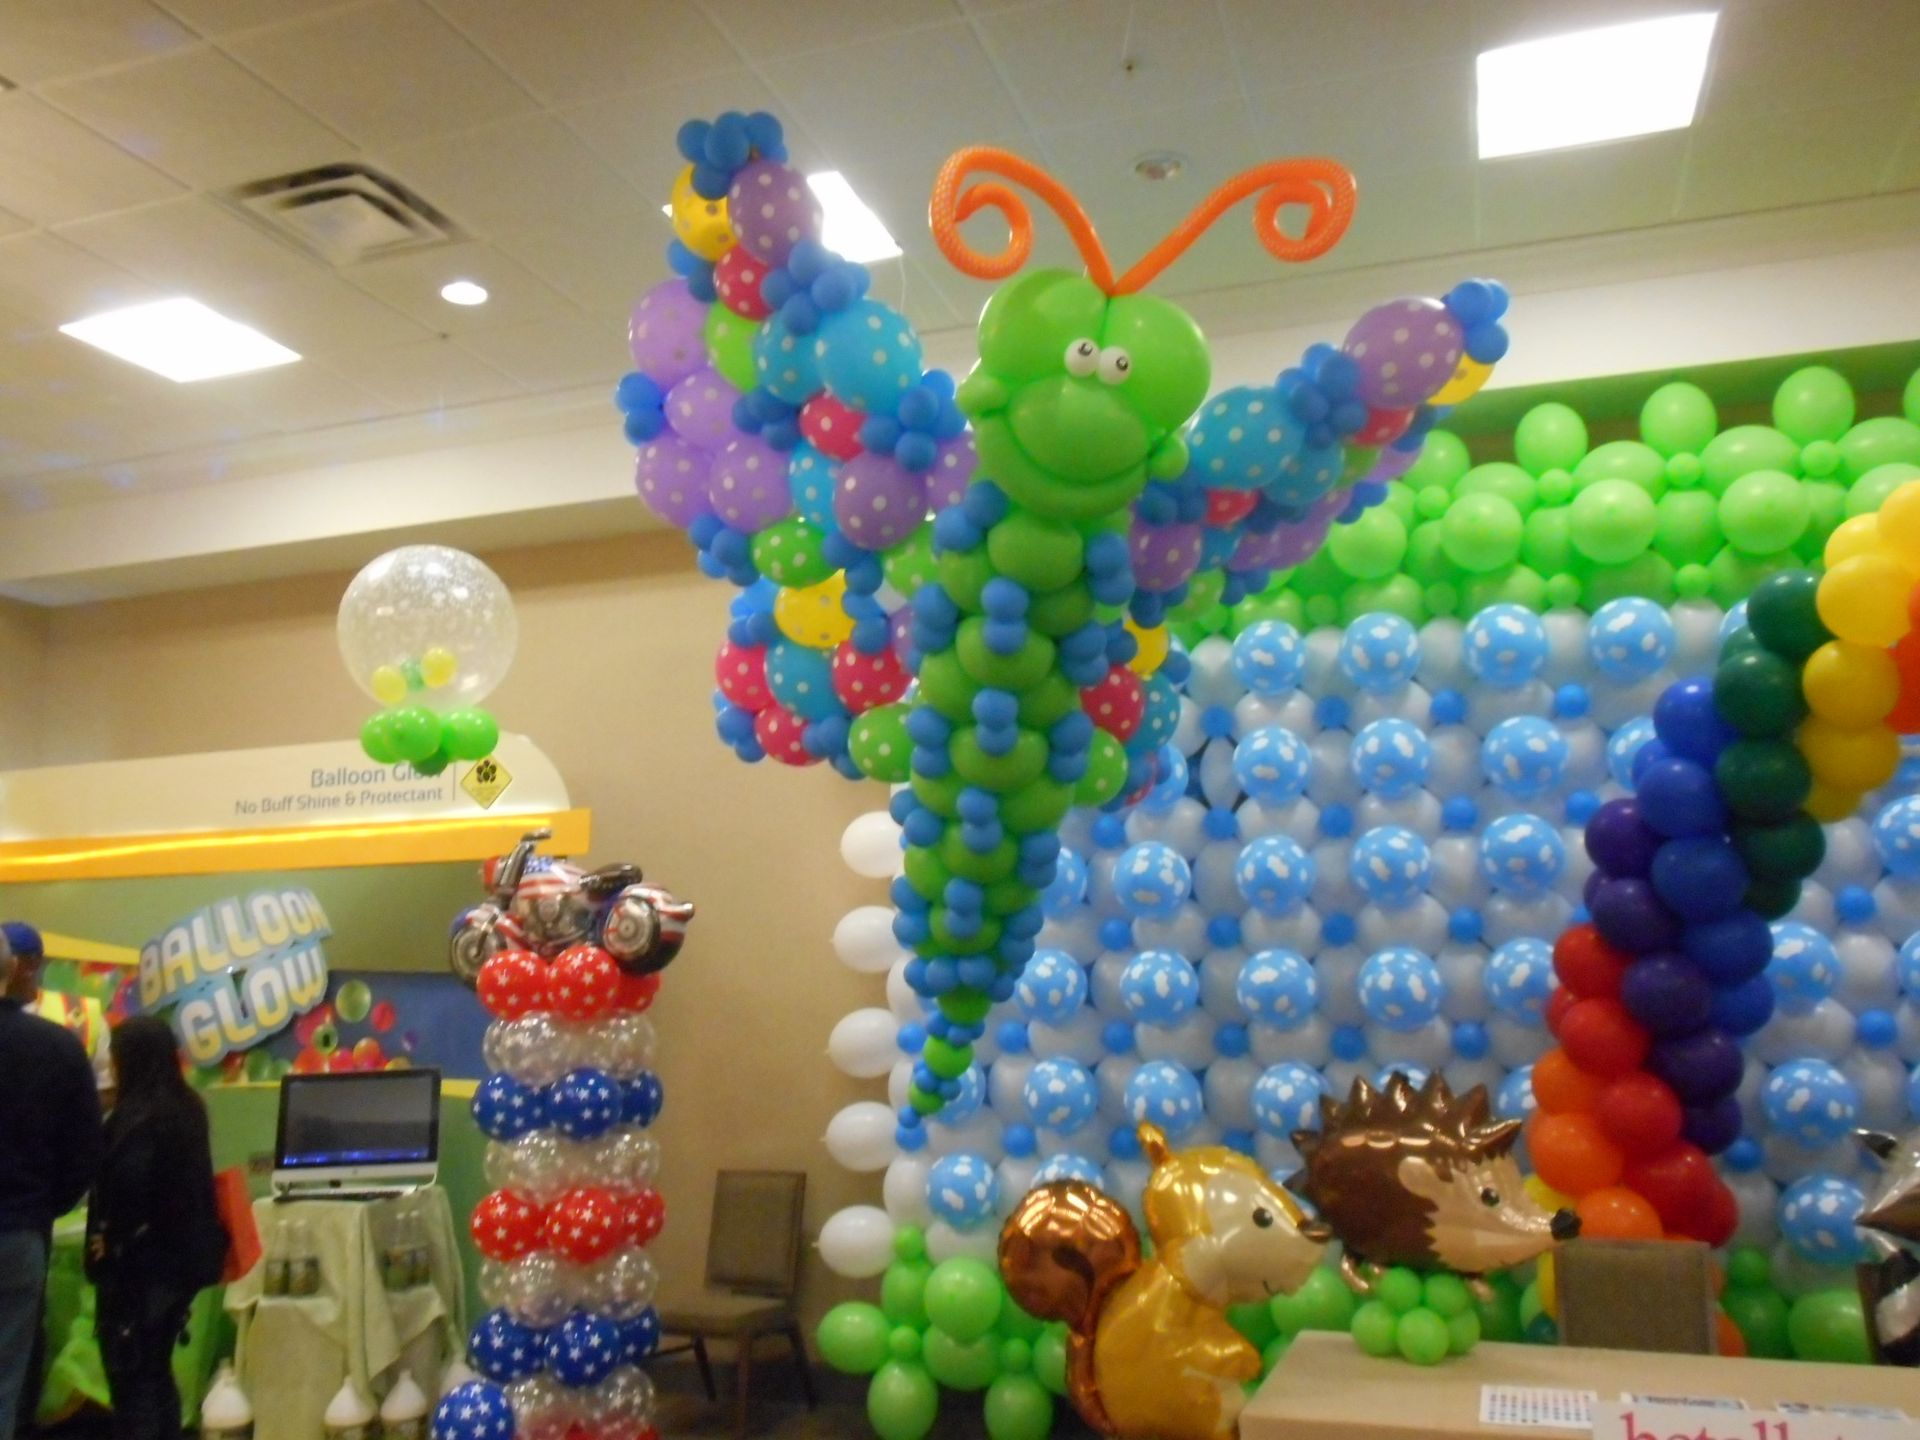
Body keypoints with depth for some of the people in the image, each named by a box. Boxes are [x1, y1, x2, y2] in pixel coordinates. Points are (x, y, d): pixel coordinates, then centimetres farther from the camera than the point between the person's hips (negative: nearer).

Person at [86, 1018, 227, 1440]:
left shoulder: (135, 1114, -17)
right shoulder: (187, 1106, 9)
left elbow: (126, 1184, -27)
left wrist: (112, 1241, -13)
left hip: (138, 1263, -8)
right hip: (180, 1256, 8)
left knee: (130, 1378, 1)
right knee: (156, 1371, 18)